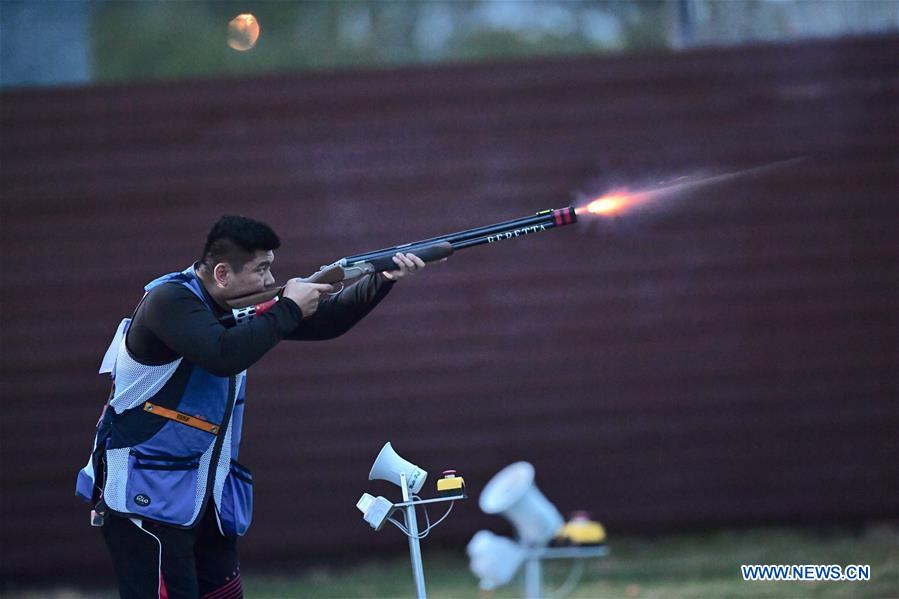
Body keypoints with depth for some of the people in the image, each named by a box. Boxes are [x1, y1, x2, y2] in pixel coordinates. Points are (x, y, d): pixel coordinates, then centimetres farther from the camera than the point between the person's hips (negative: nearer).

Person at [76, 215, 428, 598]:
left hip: (206, 500, 9)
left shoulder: (236, 308, 9)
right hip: (147, 497, -9)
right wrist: (288, 310, -21)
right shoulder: (170, 301, -16)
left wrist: (384, 280, 0)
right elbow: (223, 356, -32)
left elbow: (323, 322, 13)